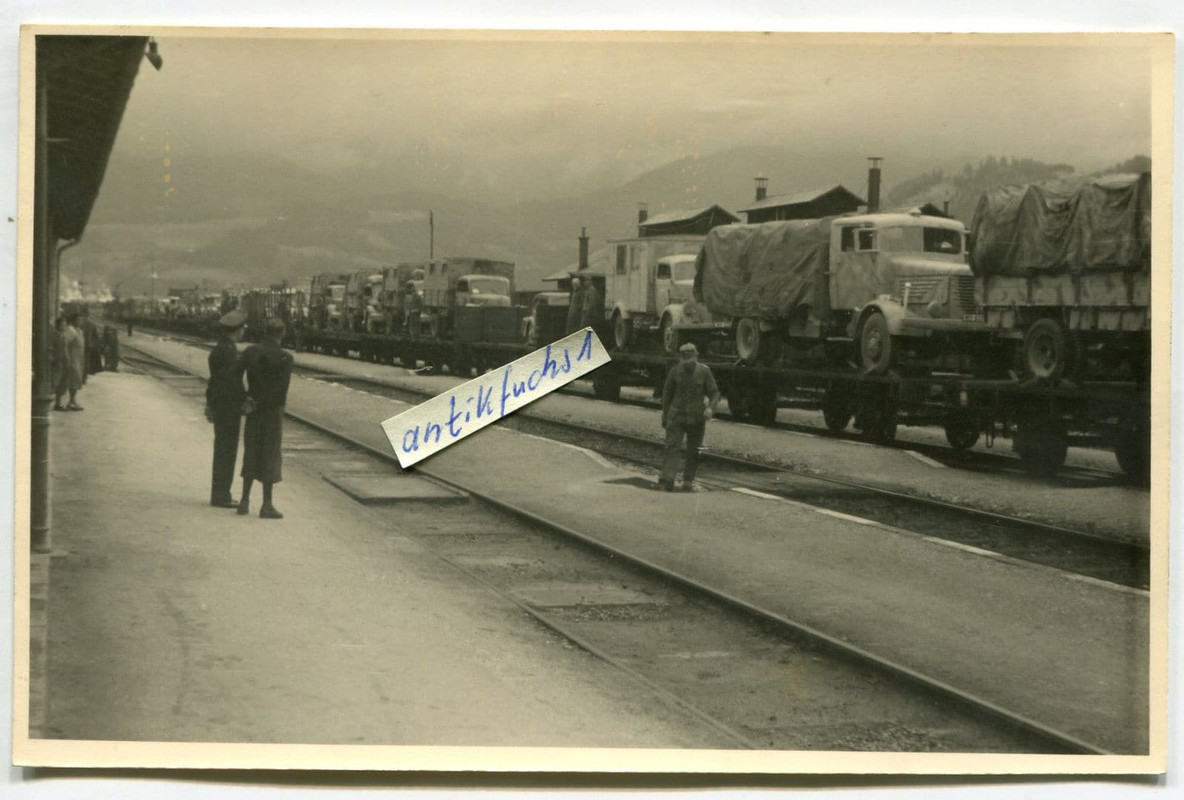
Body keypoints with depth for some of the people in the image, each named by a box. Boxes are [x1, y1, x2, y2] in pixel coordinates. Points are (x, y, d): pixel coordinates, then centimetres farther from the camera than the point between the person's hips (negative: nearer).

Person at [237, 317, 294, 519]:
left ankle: (245, 501, 15)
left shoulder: (250, 352, 1)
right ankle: (267, 505, 1)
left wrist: (245, 398, 0)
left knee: (251, 454, 14)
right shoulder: (285, 358, -11)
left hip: (253, 412, 4)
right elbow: (281, 389, -17)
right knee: (270, 456, 1)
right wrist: (258, 403, -9)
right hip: (273, 412, -4)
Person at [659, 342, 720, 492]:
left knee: (694, 451, 6)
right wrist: (665, 415, 12)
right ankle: (667, 480, -21)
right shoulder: (675, 371, -1)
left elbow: (714, 393, 0)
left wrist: (710, 408, -20)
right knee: (672, 447, -13)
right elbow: (667, 393, 10)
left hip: (696, 418, 1)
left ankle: (688, 480, 18)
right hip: (676, 416, 0)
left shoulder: (704, 372, -4)